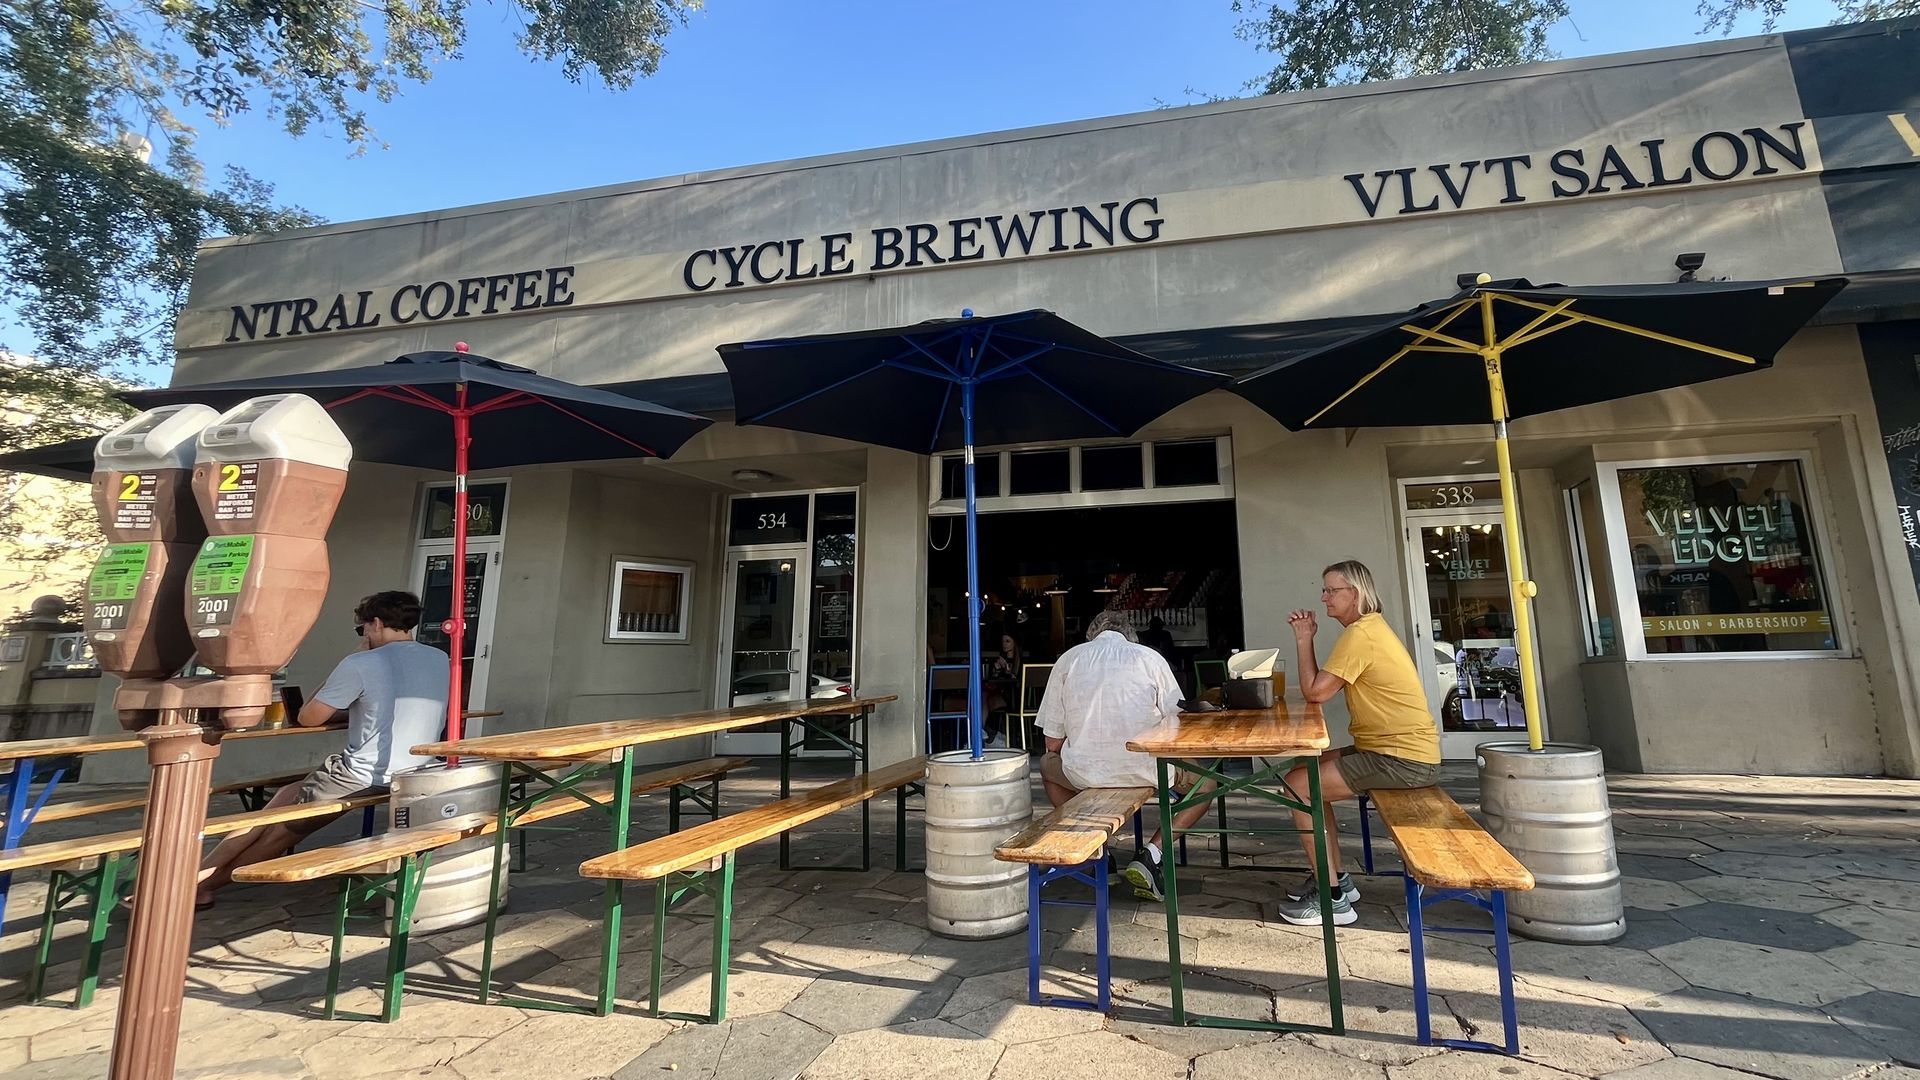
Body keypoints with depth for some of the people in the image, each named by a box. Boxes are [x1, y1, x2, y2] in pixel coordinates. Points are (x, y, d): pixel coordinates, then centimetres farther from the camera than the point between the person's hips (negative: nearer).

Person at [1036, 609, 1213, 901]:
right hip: (1143, 770, -1)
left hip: (1082, 772, 2)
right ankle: (1151, 854, 6)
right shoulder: (1150, 658, 6)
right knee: (1205, 784, 26)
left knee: (1047, 764, 35)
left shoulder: (1068, 658, 10)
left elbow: (1053, 742, 8)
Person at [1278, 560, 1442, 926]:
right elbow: (1322, 688, 12)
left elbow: (1315, 691, -20)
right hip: (1399, 749, 11)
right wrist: (1305, 637, 1)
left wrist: (1304, 638, -11)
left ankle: (1331, 898, -1)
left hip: (1403, 759, -11)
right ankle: (1335, 878, 22)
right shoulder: (1372, 626, 15)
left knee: (1298, 785, -11)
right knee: (1309, 773, 16)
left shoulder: (1360, 634, -19)